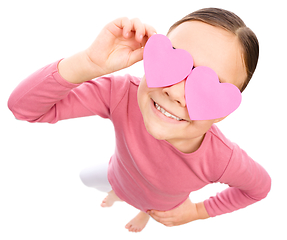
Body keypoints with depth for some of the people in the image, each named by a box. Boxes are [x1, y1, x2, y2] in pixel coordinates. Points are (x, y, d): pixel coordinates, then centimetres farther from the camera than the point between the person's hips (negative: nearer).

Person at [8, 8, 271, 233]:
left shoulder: (224, 160, -43)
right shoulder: (123, 94, -43)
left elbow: (260, 187, -18)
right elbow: (23, 106, -42)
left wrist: (199, 211, -12)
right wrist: (90, 63, -59)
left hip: (163, 207, 0)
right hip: (120, 177, 1)